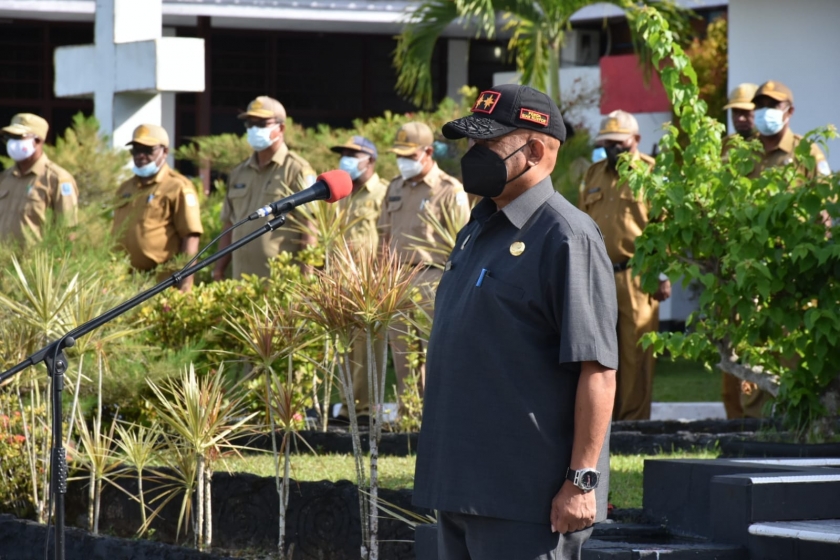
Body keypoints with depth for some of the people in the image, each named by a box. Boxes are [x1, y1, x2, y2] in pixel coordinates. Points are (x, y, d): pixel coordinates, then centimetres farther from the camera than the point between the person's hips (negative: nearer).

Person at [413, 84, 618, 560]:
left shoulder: (566, 237, -12)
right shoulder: (479, 230, 16)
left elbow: (598, 370, -17)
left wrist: (582, 480, -20)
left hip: (527, 500, -9)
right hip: (462, 487, 9)